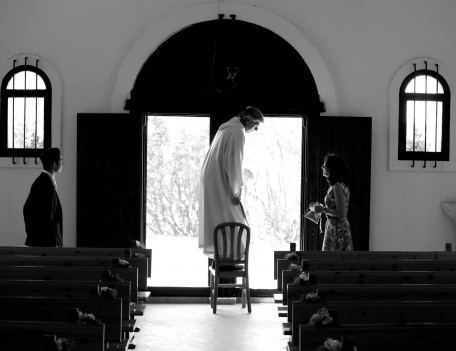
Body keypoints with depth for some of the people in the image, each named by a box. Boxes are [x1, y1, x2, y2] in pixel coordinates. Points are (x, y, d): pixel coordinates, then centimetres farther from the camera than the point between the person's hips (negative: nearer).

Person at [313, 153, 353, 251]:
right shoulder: (337, 186, 13)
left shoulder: (337, 187, -16)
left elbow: (341, 213, -21)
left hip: (337, 229, -10)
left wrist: (323, 210, -13)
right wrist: (322, 208, 15)